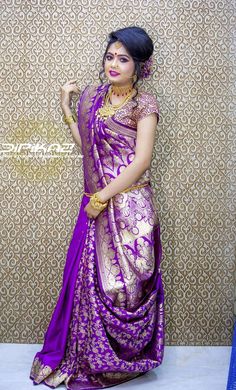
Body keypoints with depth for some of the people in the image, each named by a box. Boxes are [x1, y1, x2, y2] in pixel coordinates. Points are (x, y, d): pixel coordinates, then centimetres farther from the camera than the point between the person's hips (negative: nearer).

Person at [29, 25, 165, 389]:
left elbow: (141, 161, -14)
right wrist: (66, 108, 10)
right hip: (96, 204, 6)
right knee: (88, 278, 11)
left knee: (120, 283, 3)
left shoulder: (144, 103, -7)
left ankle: (122, 360, 26)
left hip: (129, 207, -6)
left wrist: (102, 197, -14)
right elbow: (87, 146, 13)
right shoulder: (92, 95, 12)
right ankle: (84, 356, 30)